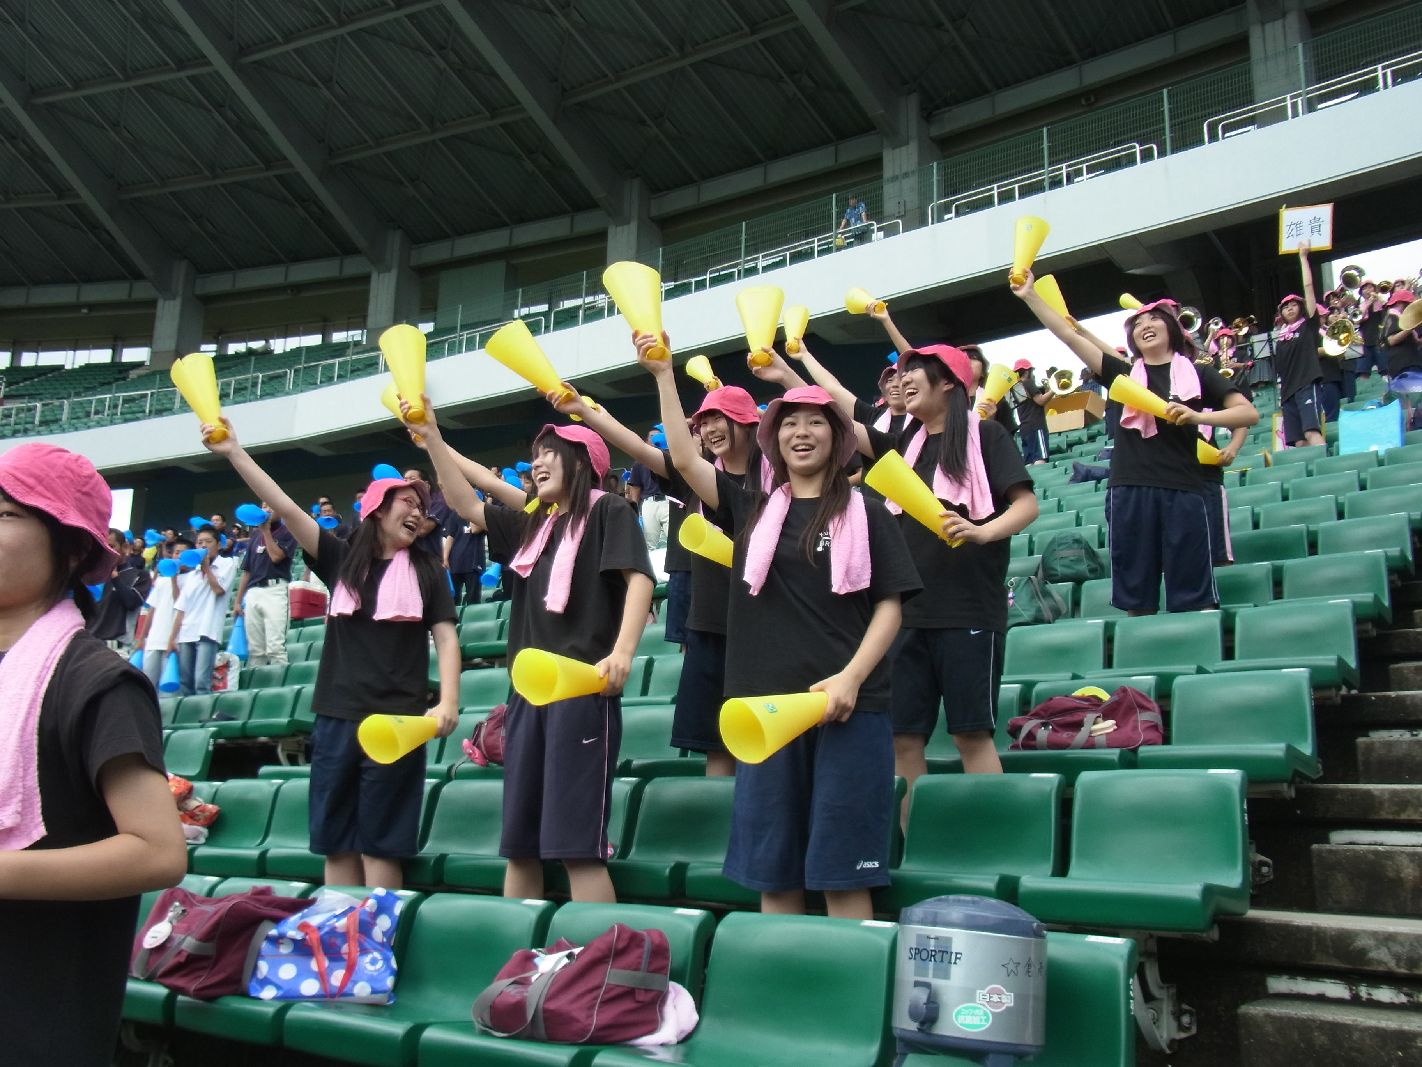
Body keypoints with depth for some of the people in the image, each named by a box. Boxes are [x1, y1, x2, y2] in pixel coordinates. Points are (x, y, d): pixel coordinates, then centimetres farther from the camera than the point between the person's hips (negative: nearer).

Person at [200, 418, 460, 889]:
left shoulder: (426, 571, 6)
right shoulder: (342, 559, 8)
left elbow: (446, 637, 2)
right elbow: (286, 508, 2)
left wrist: (448, 702, -13)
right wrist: (233, 452, -3)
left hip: (397, 720, -2)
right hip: (336, 717, 2)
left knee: (379, 844, 0)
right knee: (335, 842, 7)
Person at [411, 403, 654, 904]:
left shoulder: (608, 510, 2)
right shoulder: (532, 526, 23)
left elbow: (639, 578, -11)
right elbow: (466, 504, 24)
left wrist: (622, 652, -26)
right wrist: (433, 439, 16)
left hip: (583, 688, -8)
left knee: (577, 843, -12)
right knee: (519, 843, 9)